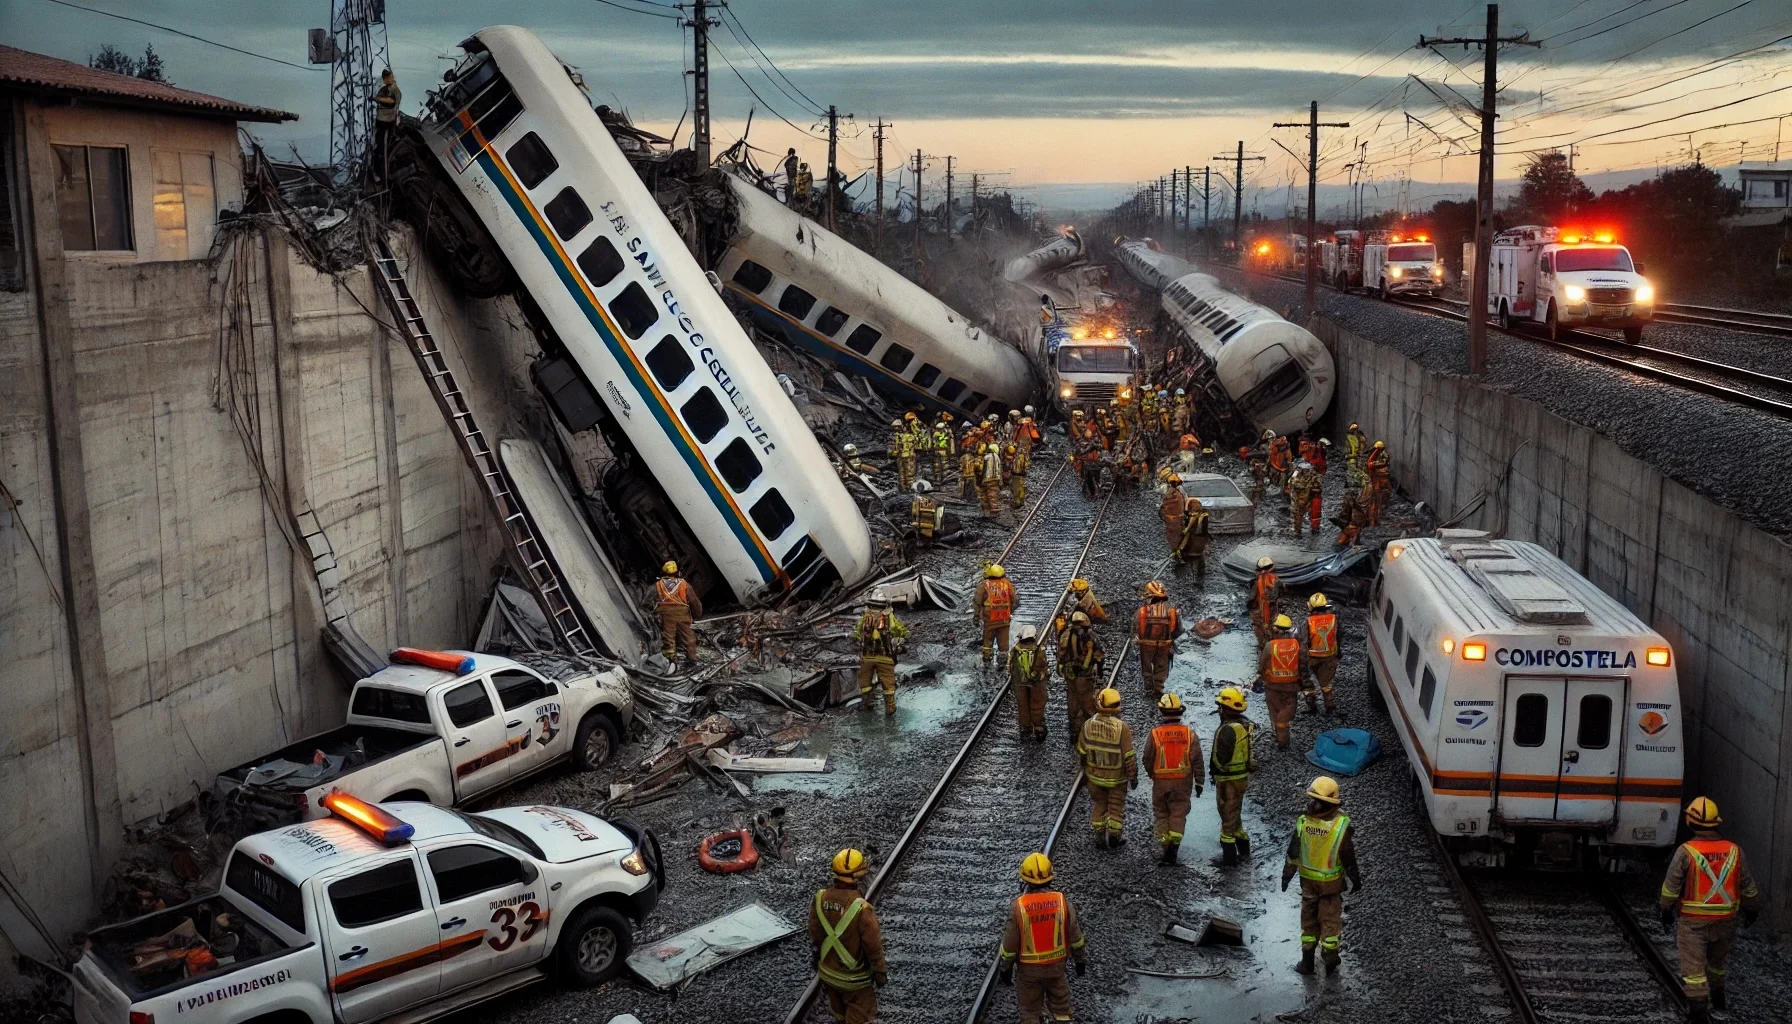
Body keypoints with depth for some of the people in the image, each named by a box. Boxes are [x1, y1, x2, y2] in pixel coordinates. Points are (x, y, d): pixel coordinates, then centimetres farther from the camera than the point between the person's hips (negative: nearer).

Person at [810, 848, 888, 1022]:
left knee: (840, 1013, 28)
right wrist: (880, 972, -6)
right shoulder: (861, 908, -31)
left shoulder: (820, 899, -14)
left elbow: (814, 935, 1)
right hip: (854, 978, -5)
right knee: (859, 1018, 14)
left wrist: (818, 959, 17)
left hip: (827, 972, 5)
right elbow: (873, 945, -21)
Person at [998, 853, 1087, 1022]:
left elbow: (1009, 943, -12)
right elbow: (1074, 935, -3)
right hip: (1056, 965, 2)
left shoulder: (1018, 906, -20)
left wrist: (1005, 968, 2)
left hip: (1028, 968, -2)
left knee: (1030, 1012, 14)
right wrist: (1080, 959, 12)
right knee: (1061, 1008, 18)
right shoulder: (1062, 901, -14)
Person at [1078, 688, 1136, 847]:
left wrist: (1085, 769, 17)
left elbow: (1081, 752, -1)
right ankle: (1113, 836, 25)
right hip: (1117, 777, -3)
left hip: (1094, 776, 3)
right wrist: (1133, 776, -6)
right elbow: (1129, 756, -20)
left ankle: (1099, 835, 28)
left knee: (1099, 805, 21)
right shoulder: (1122, 727, -25)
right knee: (1116, 806, 18)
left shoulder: (1088, 725, -14)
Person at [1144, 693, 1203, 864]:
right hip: (1183, 782, 1)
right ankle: (1174, 844, 2)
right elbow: (1197, 760, -5)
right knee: (1178, 813, 9)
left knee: (1160, 813, 14)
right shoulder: (1190, 734, -8)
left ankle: (1165, 842, 10)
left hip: (1161, 781, -1)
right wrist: (1199, 781, 5)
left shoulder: (1155, 734, -12)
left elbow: (1147, 760, -2)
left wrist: (1152, 775, 17)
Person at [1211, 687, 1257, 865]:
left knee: (1228, 817, 3)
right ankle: (1244, 850, 33)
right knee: (1235, 814, 23)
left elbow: (1220, 758, -24)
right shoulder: (1247, 725, 3)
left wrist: (1214, 770, -5)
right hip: (1243, 776, 9)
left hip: (1228, 780, -9)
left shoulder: (1228, 729, -25)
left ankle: (1229, 856, 12)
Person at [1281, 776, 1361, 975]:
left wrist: (1286, 875, 9)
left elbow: (1293, 853, -6)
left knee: (1308, 920, 17)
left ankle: (1307, 962, 24)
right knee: (1330, 921, 14)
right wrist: (1356, 879, 5)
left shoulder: (1302, 822, -17)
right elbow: (1348, 858, -12)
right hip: (1332, 883, -2)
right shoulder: (1341, 825, -23)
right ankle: (1331, 964, 22)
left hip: (1308, 881, 2)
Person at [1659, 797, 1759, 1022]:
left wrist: (1666, 911, 6)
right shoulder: (1734, 851, -3)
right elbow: (1749, 887, 8)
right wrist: (1751, 909, 24)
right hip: (1726, 919, 4)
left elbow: (1670, 887, -9)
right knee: (1717, 961, 26)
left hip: (1694, 921, -4)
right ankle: (1717, 997, 44)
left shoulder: (1686, 851, -14)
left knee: (1693, 967, 1)